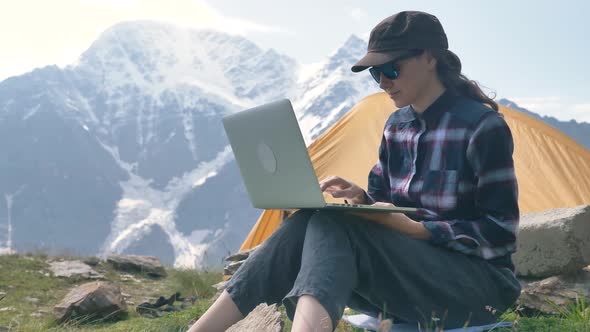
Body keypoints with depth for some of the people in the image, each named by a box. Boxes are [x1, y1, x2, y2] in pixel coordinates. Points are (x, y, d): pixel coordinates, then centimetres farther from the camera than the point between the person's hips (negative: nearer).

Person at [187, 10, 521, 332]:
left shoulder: (484, 128, -13)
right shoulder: (397, 126, 10)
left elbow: (500, 232, -15)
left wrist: (414, 229, -24)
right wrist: (361, 198, -8)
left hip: (480, 283, -6)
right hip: (408, 272, 7)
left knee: (332, 226, -30)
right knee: (310, 223, -21)